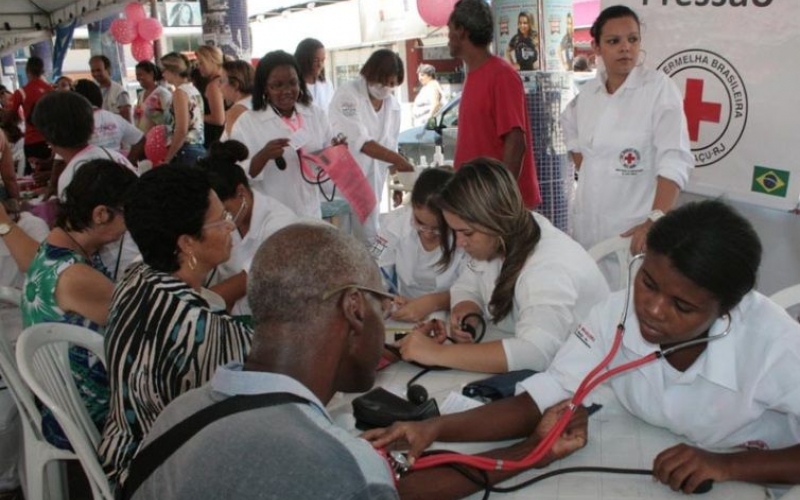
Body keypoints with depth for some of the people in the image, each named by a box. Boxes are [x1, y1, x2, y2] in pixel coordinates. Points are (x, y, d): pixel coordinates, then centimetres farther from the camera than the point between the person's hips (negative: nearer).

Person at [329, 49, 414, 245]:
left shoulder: (393, 105, 3)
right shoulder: (347, 94, -15)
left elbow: (390, 145, 10)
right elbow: (358, 140, -26)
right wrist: (398, 159, -35)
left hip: (371, 182, 5)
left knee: (368, 236, 11)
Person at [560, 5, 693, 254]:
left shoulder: (659, 87, -10)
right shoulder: (588, 91, 5)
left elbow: (674, 159, -19)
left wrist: (656, 220, -31)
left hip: (636, 224, -5)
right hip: (589, 220, 5)